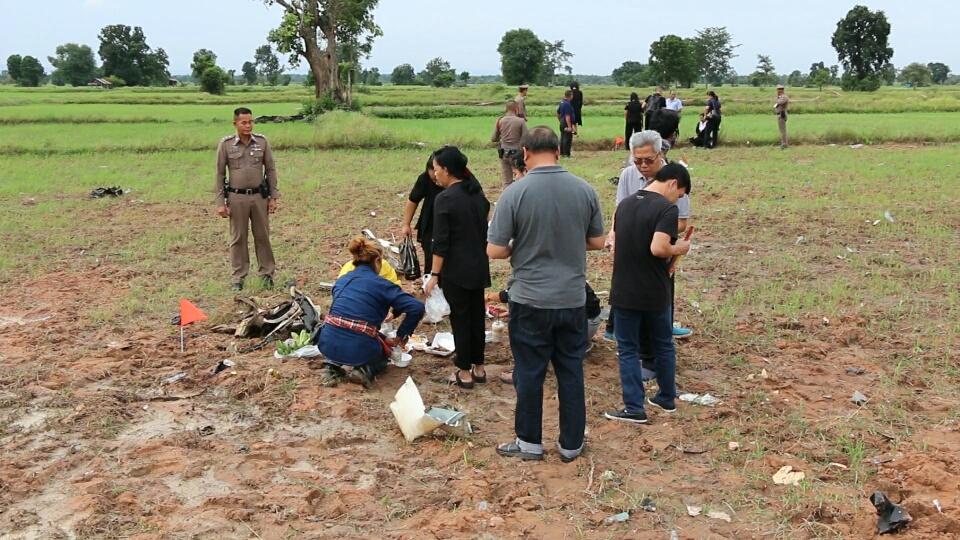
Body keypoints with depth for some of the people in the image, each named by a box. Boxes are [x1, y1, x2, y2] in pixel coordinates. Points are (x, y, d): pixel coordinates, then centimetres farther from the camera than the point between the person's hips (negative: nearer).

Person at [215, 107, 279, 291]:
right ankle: (238, 277, 16)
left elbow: (271, 170, 6)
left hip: (259, 195, 1)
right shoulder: (226, 144, -4)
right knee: (238, 238, 7)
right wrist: (220, 203, -3)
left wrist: (273, 197, 2)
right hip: (237, 197, -1)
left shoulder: (262, 142, 0)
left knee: (262, 235, 8)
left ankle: (267, 273, 21)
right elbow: (220, 174, 0)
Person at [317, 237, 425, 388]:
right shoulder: (382, 285, -2)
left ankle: (334, 366, 10)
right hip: (358, 351, -4)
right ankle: (364, 369, 0)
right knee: (385, 351, 31)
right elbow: (417, 308, -10)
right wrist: (401, 336, 2)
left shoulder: (341, 280, 14)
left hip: (328, 346, 4)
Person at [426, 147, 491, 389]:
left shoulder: (445, 199, -16)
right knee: (477, 314, 14)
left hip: (456, 270, -7)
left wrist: (434, 275, -13)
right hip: (479, 267, 7)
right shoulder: (478, 194, 6)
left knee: (460, 317, 2)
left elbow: (440, 242, -17)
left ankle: (464, 372, 10)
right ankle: (478, 367, 24)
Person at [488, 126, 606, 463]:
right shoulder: (584, 190, -4)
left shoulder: (515, 193, -14)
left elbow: (494, 250, -13)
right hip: (573, 299, 3)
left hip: (530, 300, -3)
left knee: (530, 372, 10)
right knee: (571, 371, 14)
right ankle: (571, 444, 24)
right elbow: (597, 242, 7)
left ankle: (529, 442, 24)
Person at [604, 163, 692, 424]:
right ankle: (667, 398, 30)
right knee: (663, 346, 17)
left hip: (624, 292, 3)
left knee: (628, 349, 9)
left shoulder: (625, 204, 7)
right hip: (655, 294, -3)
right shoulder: (667, 208, -15)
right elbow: (658, 248, -27)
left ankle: (634, 408, 7)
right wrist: (678, 249, -6)